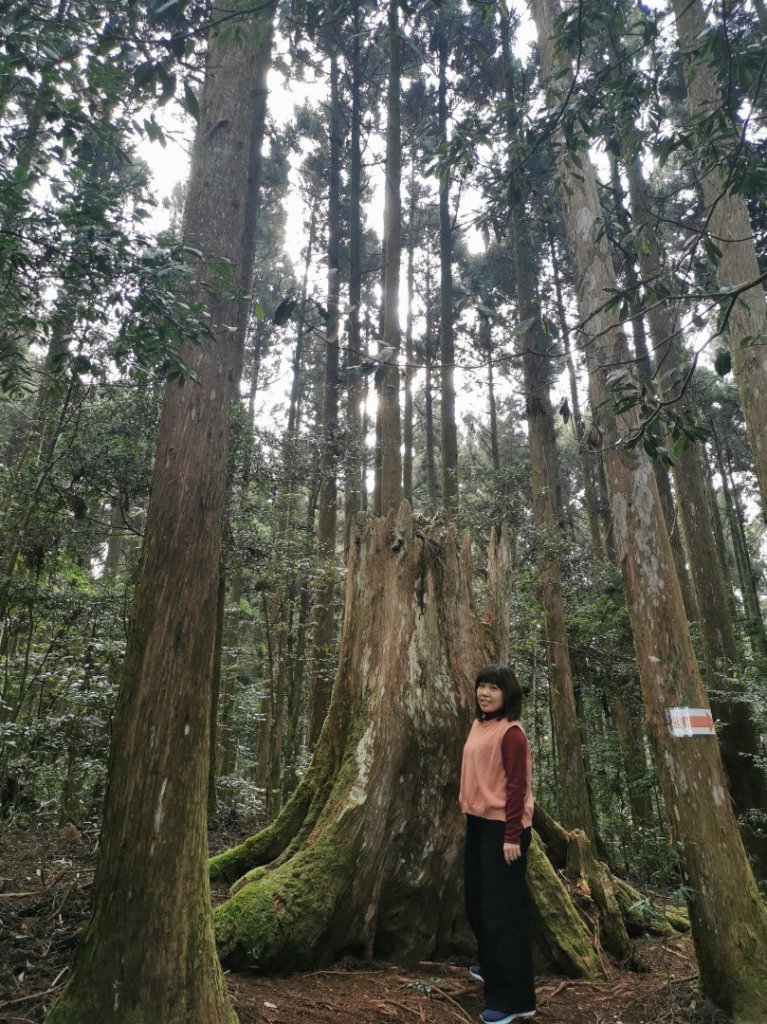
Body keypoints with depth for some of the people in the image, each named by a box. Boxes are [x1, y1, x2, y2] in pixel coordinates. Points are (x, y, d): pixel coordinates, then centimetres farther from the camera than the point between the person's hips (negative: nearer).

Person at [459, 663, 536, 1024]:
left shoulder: (511, 733, -18)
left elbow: (517, 787, -19)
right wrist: (468, 813, 14)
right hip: (477, 823, 9)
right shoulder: (478, 725, 6)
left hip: (502, 828, -9)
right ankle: (490, 966, 44)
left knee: (503, 909, 0)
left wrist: (512, 836, -19)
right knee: (477, 903, 23)